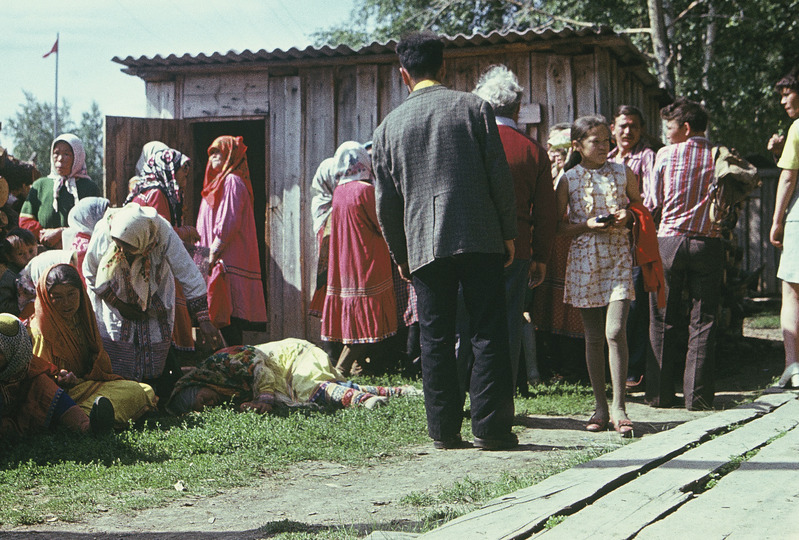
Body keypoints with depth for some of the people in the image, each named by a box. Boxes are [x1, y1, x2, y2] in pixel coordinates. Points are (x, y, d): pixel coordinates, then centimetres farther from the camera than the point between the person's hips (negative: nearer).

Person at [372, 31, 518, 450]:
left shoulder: (389, 126, 8)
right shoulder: (474, 108, 3)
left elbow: (386, 202, 10)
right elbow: (500, 176, 0)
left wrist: (400, 255, 20)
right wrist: (508, 233, 8)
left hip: (424, 244, 1)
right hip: (480, 238, -1)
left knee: (435, 340, 6)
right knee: (489, 333, 2)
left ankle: (444, 428, 7)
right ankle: (490, 427, 1)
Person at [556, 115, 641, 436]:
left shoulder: (623, 174, 6)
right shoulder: (568, 180, 2)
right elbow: (558, 225, 4)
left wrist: (627, 216, -3)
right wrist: (588, 226, -12)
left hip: (617, 258, 0)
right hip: (584, 260, 0)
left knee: (615, 332, -13)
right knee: (593, 336, 6)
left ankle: (618, 407, -8)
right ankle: (600, 407, 15)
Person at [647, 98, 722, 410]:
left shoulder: (665, 154, 1)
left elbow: (653, 204, 6)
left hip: (669, 241, 0)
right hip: (708, 242, 1)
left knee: (664, 321, 8)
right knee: (703, 321, 4)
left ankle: (661, 393, 10)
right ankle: (697, 394, 2)